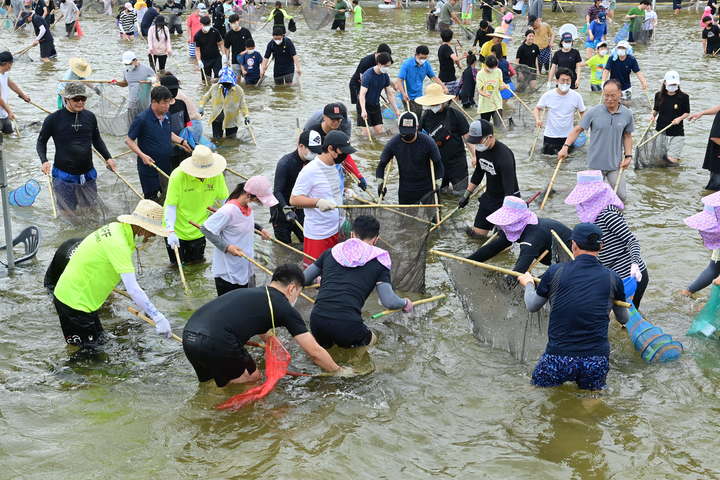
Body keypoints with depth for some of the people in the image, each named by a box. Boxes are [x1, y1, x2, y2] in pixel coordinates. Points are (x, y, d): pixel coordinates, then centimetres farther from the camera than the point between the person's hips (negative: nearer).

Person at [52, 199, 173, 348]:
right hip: (75, 303, -10)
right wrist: (158, 318, -30)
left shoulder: (116, 228, 1)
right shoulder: (118, 244, -28)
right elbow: (133, 289, -32)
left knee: (100, 341, 15)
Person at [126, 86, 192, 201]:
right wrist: (142, 155, -24)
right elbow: (129, 140, -12)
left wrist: (181, 141, 2)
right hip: (149, 168, -6)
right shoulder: (142, 119, -19)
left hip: (166, 167, 6)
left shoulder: (166, 116, 1)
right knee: (151, 199, 4)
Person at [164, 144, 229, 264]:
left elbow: (224, 200, -3)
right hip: (177, 229, -3)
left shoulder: (216, 175, -15)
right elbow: (170, 206, -24)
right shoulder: (178, 176, -25)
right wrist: (171, 232, -32)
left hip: (198, 230, 3)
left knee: (197, 261, 12)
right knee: (177, 262, 8)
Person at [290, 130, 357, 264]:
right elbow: (294, 199, -18)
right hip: (317, 235, -7)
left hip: (336, 231, 8)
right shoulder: (309, 171, -17)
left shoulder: (335, 167, 10)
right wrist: (318, 202, -30)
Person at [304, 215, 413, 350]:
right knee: (370, 339, 29)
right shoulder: (378, 260, 7)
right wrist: (405, 303, 21)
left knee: (322, 344, 37)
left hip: (317, 320, 4)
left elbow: (304, 279, 20)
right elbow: (389, 302, 0)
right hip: (348, 325, -4)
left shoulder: (331, 252, 15)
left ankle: (323, 344, 11)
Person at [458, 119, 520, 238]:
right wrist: (466, 195, 18)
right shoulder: (480, 149, -5)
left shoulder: (504, 156, -30)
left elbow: (509, 189, -34)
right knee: (477, 233, 8)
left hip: (508, 200, -7)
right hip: (489, 196, 7)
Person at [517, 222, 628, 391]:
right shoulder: (612, 279, 0)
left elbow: (532, 306, 13)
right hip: (597, 361, 1)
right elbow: (624, 320, 18)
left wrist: (528, 284, 34)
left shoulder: (555, 272, -3)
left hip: (558, 357, -1)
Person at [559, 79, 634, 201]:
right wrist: (565, 147, -16)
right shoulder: (594, 112, -8)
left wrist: (628, 156, 2)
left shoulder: (627, 114, 0)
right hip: (596, 164, -1)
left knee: (621, 197, -2)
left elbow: (627, 136, 11)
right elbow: (577, 129, -4)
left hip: (615, 164, 2)